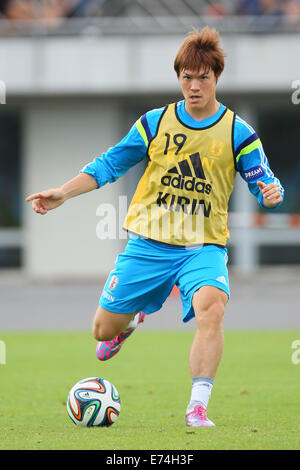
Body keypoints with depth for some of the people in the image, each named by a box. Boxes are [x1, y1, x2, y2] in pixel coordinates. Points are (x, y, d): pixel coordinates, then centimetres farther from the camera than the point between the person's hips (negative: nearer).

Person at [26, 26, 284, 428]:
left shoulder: (237, 132, -1)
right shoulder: (155, 123, 3)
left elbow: (265, 185, 0)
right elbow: (109, 165, 10)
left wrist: (271, 193, -25)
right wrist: (63, 193, 0)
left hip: (204, 247, -2)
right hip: (148, 243, 2)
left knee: (211, 305, -33)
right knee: (104, 331, 5)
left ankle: (198, 408, -30)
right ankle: (133, 316, 44)